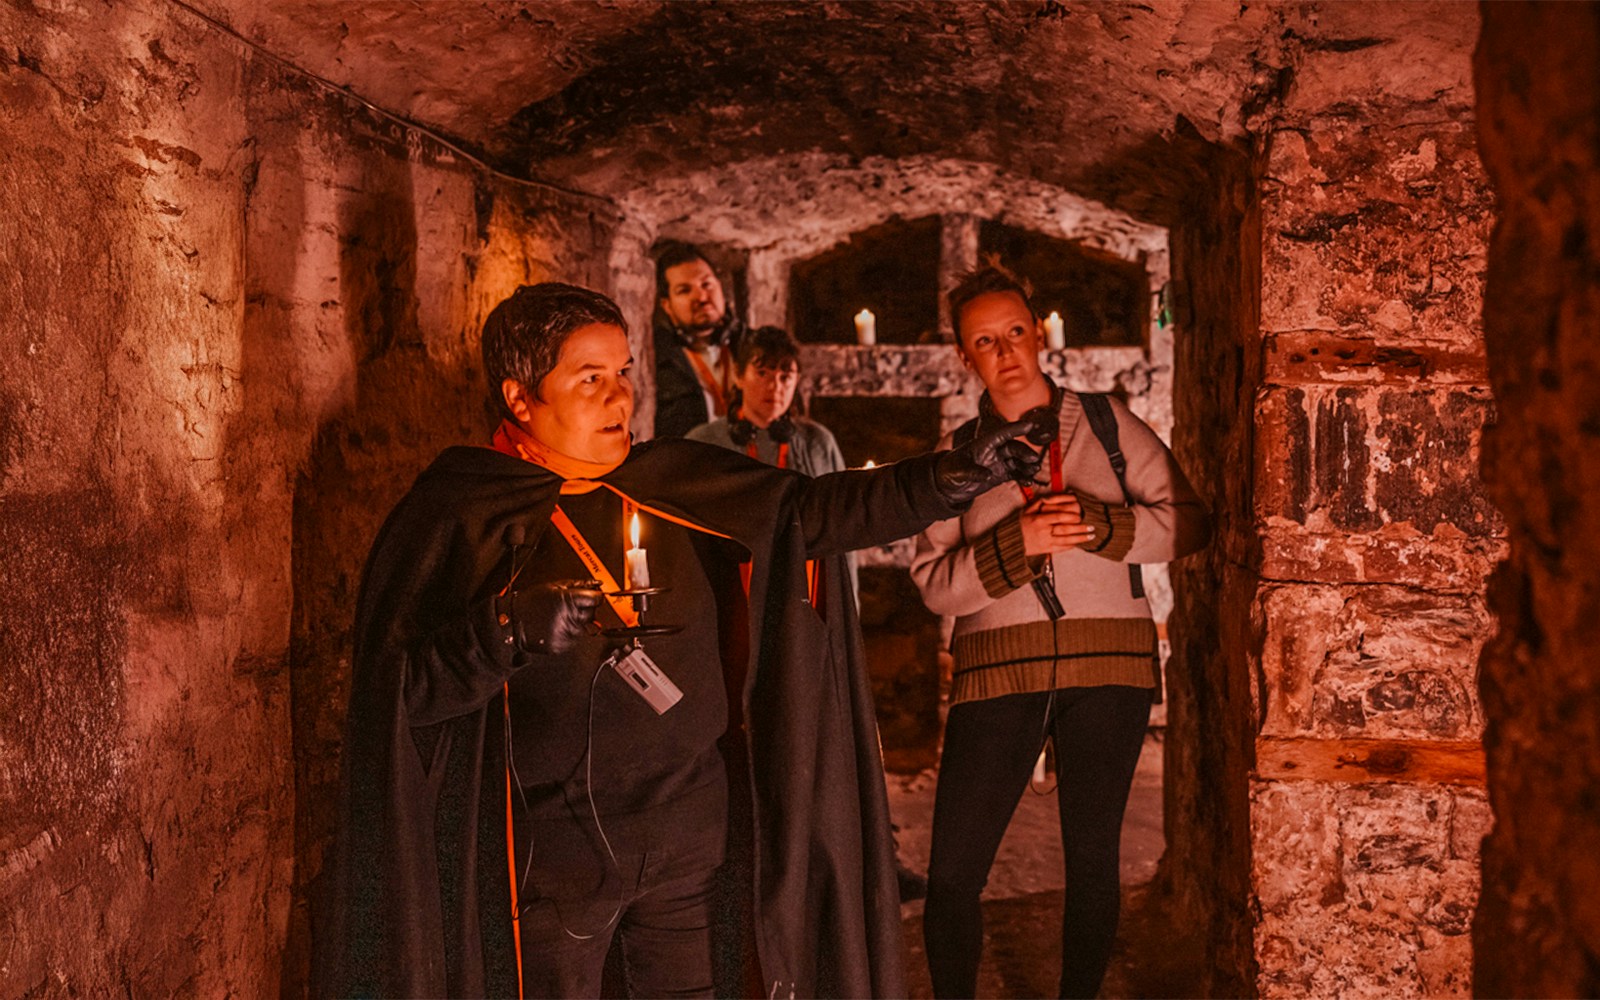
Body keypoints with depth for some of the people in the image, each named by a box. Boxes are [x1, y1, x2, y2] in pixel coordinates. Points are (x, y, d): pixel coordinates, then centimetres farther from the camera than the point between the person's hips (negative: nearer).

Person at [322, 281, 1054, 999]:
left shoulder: (676, 488, 5)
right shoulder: (459, 512, -7)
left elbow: (816, 509, 1)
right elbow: (403, 687, -12)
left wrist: (953, 475, -9)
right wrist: (510, 630, -28)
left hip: (695, 836, 4)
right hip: (551, 854, -3)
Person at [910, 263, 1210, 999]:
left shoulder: (1107, 423, 7)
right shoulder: (959, 455, 8)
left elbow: (1186, 523, 2)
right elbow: (934, 582, 0)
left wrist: (1098, 525, -13)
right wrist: (1018, 543, -15)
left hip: (1106, 666, 0)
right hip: (997, 673, 0)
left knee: (1092, 861, 8)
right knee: (952, 875, -3)